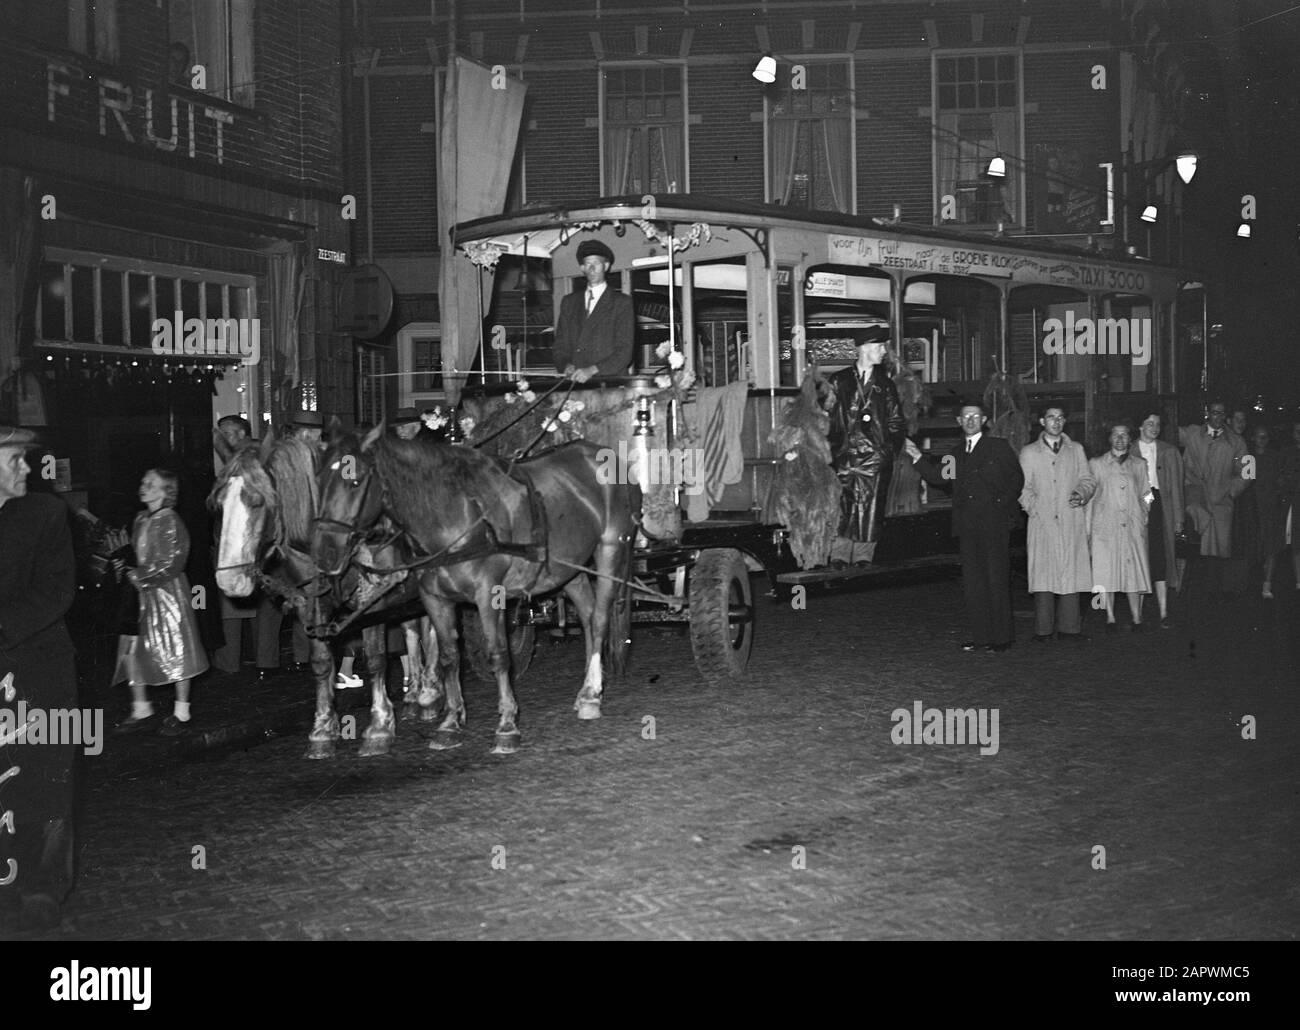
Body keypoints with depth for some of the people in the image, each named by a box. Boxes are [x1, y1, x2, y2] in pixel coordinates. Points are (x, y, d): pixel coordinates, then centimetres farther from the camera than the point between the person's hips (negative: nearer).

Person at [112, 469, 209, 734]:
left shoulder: (170, 521, -12)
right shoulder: (141, 520, 10)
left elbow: (171, 564, -16)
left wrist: (137, 576, -14)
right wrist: (123, 565, 1)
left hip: (167, 592, -7)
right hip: (142, 594, 7)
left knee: (175, 650, 1)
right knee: (132, 648, 2)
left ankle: (181, 713, 10)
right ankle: (141, 709, 13)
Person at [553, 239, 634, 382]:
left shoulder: (622, 302, 5)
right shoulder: (569, 302, 18)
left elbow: (624, 350, -3)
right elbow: (560, 345, 17)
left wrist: (592, 370, -14)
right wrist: (566, 365, -4)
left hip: (610, 381, -4)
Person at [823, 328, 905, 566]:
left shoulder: (885, 385, 13)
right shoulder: (839, 382, 6)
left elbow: (896, 422, 15)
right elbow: (827, 417, 5)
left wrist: (889, 447, 3)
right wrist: (831, 447, -2)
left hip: (875, 456, 2)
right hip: (844, 454, -2)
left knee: (869, 508, -1)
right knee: (842, 506, -5)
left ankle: (863, 556, 6)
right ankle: (839, 556, 3)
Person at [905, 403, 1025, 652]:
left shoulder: (999, 447, 4)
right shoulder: (958, 454, 18)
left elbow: (1016, 478, 3)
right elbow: (938, 477, 11)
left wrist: (1003, 504, -6)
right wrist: (918, 458, 2)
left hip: (994, 524, -5)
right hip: (967, 525, 5)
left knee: (996, 580, -5)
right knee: (973, 582, 5)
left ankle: (1001, 636, 0)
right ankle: (980, 635, 12)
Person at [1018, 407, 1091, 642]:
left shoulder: (1076, 450, 17)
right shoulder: (1028, 453, 12)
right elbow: (1023, 488, 8)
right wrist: (1033, 508, -6)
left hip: (1071, 521, 1)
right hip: (1042, 523, -1)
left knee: (1070, 572, -3)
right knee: (1042, 573, -7)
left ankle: (1068, 627, 1)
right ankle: (1043, 630, -5)